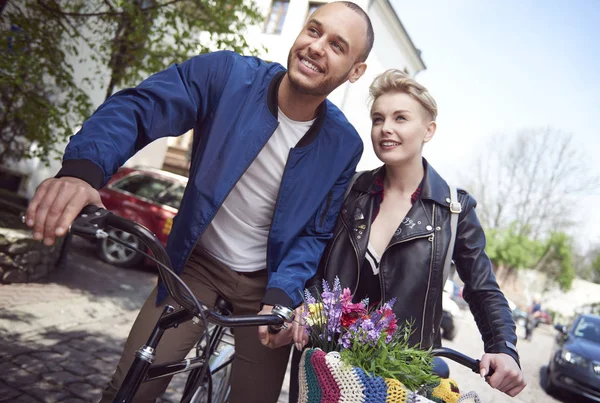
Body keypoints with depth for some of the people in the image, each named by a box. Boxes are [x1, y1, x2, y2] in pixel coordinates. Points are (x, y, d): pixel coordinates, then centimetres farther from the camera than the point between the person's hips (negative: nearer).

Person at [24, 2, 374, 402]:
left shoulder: (343, 144, -12)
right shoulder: (225, 74, -16)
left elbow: (315, 234, -6)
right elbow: (137, 107, -24)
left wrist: (282, 295, -21)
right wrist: (82, 168, -43)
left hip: (265, 281, 2)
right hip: (197, 263, 0)